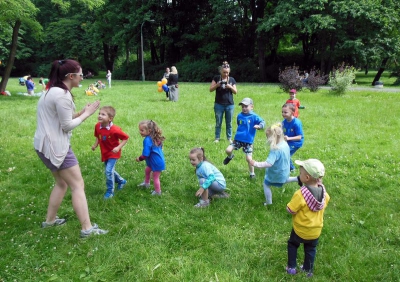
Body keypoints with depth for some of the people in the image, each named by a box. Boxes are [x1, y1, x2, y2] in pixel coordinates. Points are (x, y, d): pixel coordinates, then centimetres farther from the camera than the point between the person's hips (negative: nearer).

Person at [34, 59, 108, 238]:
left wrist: (81, 112, 5)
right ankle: (87, 228, -3)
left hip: (46, 144, 11)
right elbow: (67, 125, -18)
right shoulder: (62, 95, -20)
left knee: (62, 183, 22)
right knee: (78, 185, -6)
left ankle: (50, 220, 32)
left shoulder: (53, 91, 13)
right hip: (55, 146, -11)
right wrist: (86, 115, -6)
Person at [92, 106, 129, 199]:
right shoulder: (97, 126, -12)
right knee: (110, 170, 20)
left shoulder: (115, 130, -28)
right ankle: (121, 181, 47)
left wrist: (118, 147, -28)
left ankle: (110, 191, 2)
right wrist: (95, 144, -9)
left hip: (113, 153, -7)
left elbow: (125, 138, -18)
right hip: (104, 153, 7)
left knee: (109, 171, -16)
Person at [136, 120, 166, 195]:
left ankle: (157, 192, 27)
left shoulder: (147, 140, -29)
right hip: (153, 161, 10)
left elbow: (145, 155, -27)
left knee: (155, 177, 8)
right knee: (147, 170, 31)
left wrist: (139, 159, -6)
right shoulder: (154, 138, -2)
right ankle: (146, 183, 53)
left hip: (157, 163, -10)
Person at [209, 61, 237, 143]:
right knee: (218, 123, 6)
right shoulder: (216, 78, 1)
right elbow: (211, 89, -1)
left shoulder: (232, 79, 5)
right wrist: (217, 85, -18)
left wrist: (230, 87, -14)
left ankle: (229, 138, 20)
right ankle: (217, 138, 16)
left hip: (230, 105, 1)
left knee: (229, 123, 8)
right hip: (219, 105, -1)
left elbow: (235, 92, 5)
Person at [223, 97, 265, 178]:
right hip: (238, 139, 4)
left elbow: (262, 122, -23)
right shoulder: (239, 116, 4)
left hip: (248, 141, -4)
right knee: (228, 150, -9)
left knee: (249, 159, -3)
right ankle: (230, 157, 29)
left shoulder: (254, 117, -11)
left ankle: (252, 174, 19)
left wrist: (259, 126, -42)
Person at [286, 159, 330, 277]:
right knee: (311, 250, 26)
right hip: (316, 230, 4)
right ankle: (308, 270, 43)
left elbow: (290, 210, -24)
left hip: (300, 230, -4)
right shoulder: (324, 193, -16)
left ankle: (291, 267, 32)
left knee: (292, 244, 25)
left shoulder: (300, 194, -33)